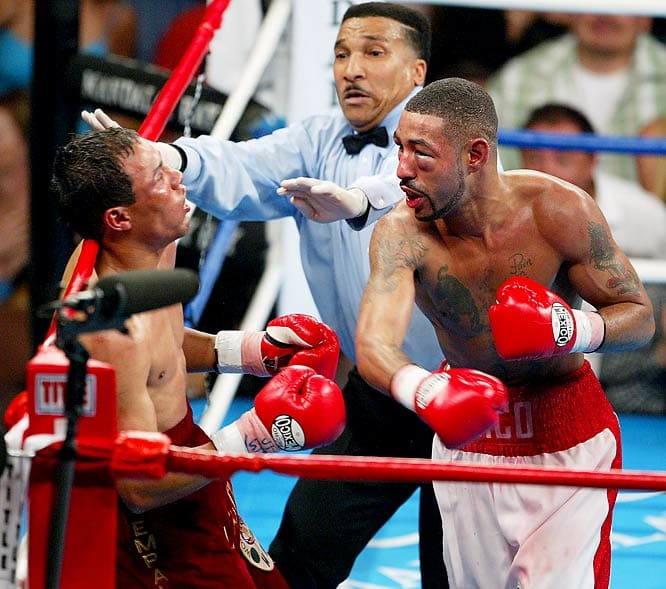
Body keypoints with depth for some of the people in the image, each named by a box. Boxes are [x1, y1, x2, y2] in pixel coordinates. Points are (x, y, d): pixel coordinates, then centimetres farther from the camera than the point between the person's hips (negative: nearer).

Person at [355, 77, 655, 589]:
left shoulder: (560, 211, -21)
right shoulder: (402, 234, -20)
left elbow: (641, 316, -10)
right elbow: (374, 345, -36)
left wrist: (574, 330, -32)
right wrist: (425, 390, -58)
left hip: (568, 438, -2)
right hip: (468, 438, 2)